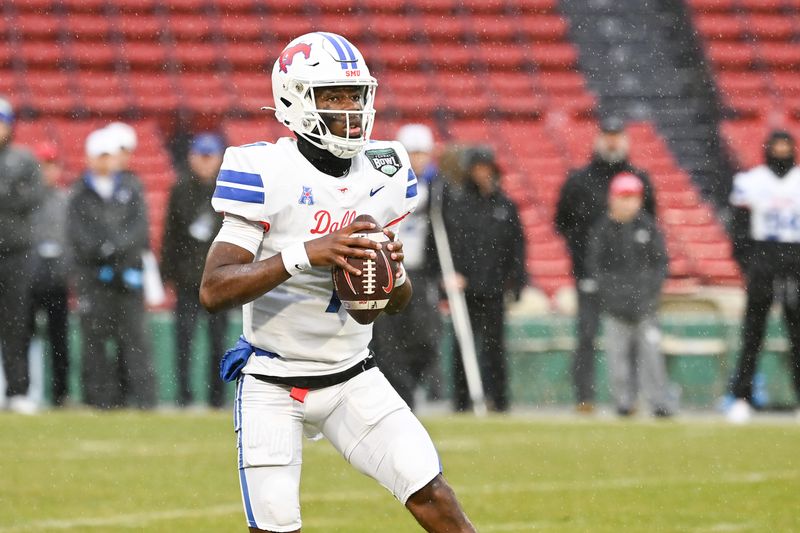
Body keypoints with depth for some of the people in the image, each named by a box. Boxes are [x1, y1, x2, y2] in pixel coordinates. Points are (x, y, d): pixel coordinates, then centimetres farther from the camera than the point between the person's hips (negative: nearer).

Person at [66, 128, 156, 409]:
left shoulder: (131, 188, 13)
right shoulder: (79, 193, 10)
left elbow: (140, 226, 3)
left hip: (127, 272, 0)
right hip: (92, 273, 0)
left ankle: (144, 396, -9)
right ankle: (99, 397, 0)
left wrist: (118, 245, -13)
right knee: (94, 337, -3)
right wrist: (101, 249, -15)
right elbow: (76, 233, 0)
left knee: (133, 333, -5)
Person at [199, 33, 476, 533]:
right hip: (273, 386, -4)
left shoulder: (383, 172, 2)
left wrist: (394, 270, -13)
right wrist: (307, 254, -31)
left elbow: (398, 302, 11)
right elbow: (214, 290, -22)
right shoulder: (266, 173, -14)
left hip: (353, 379, 4)